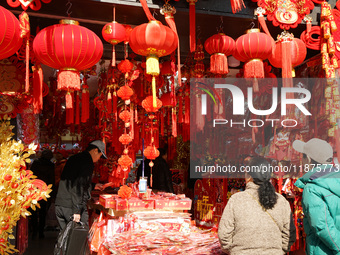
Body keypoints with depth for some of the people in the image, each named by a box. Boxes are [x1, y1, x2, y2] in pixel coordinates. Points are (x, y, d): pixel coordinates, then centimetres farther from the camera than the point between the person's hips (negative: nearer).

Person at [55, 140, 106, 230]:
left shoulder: (73, 159, 18)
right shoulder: (88, 162, -9)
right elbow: (79, 185, -18)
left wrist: (93, 186, 33)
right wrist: (77, 210, -19)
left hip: (59, 205, 8)